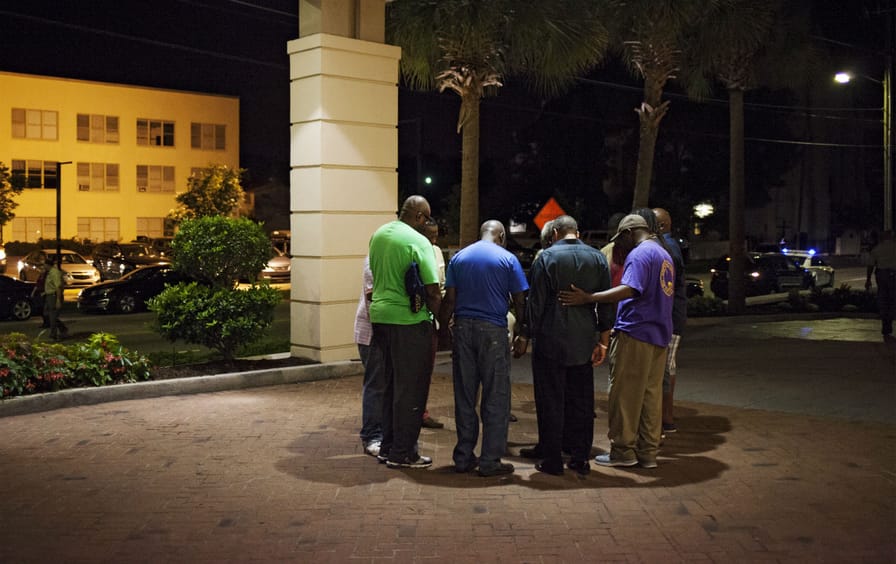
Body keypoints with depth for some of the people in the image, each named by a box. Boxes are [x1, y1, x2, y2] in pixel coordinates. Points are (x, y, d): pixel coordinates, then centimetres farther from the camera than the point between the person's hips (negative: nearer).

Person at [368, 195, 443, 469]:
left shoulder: (378, 235, 9)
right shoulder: (418, 241, -14)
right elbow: (433, 290, -15)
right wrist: (432, 314, -1)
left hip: (379, 314, 8)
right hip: (409, 321, -8)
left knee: (390, 385, 18)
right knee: (410, 389, 2)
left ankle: (388, 447, 25)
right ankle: (402, 453, 8)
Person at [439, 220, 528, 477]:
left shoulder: (458, 257, 9)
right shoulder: (507, 259, -1)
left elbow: (449, 299, 4)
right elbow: (520, 301, -3)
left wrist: (443, 327, 10)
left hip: (463, 328, 4)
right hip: (493, 330, -4)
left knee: (464, 397, 9)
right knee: (495, 398, 2)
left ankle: (463, 457, 14)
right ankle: (490, 460, 4)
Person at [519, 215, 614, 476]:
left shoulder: (546, 257, -6)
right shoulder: (597, 257, 6)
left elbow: (535, 303, -8)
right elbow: (606, 304, 6)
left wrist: (525, 336, 0)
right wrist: (602, 341, 11)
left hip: (550, 342, -4)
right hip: (584, 343, 4)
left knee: (551, 401, 3)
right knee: (581, 401, 11)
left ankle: (552, 459, 6)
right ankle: (580, 458, 15)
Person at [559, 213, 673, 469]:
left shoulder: (640, 254, -11)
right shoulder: (664, 256, 20)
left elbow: (629, 289, -25)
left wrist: (587, 298, -30)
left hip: (634, 334, -9)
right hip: (659, 336, 9)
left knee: (625, 394, -2)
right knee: (651, 394, 9)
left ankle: (623, 450, 3)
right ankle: (648, 452, 13)